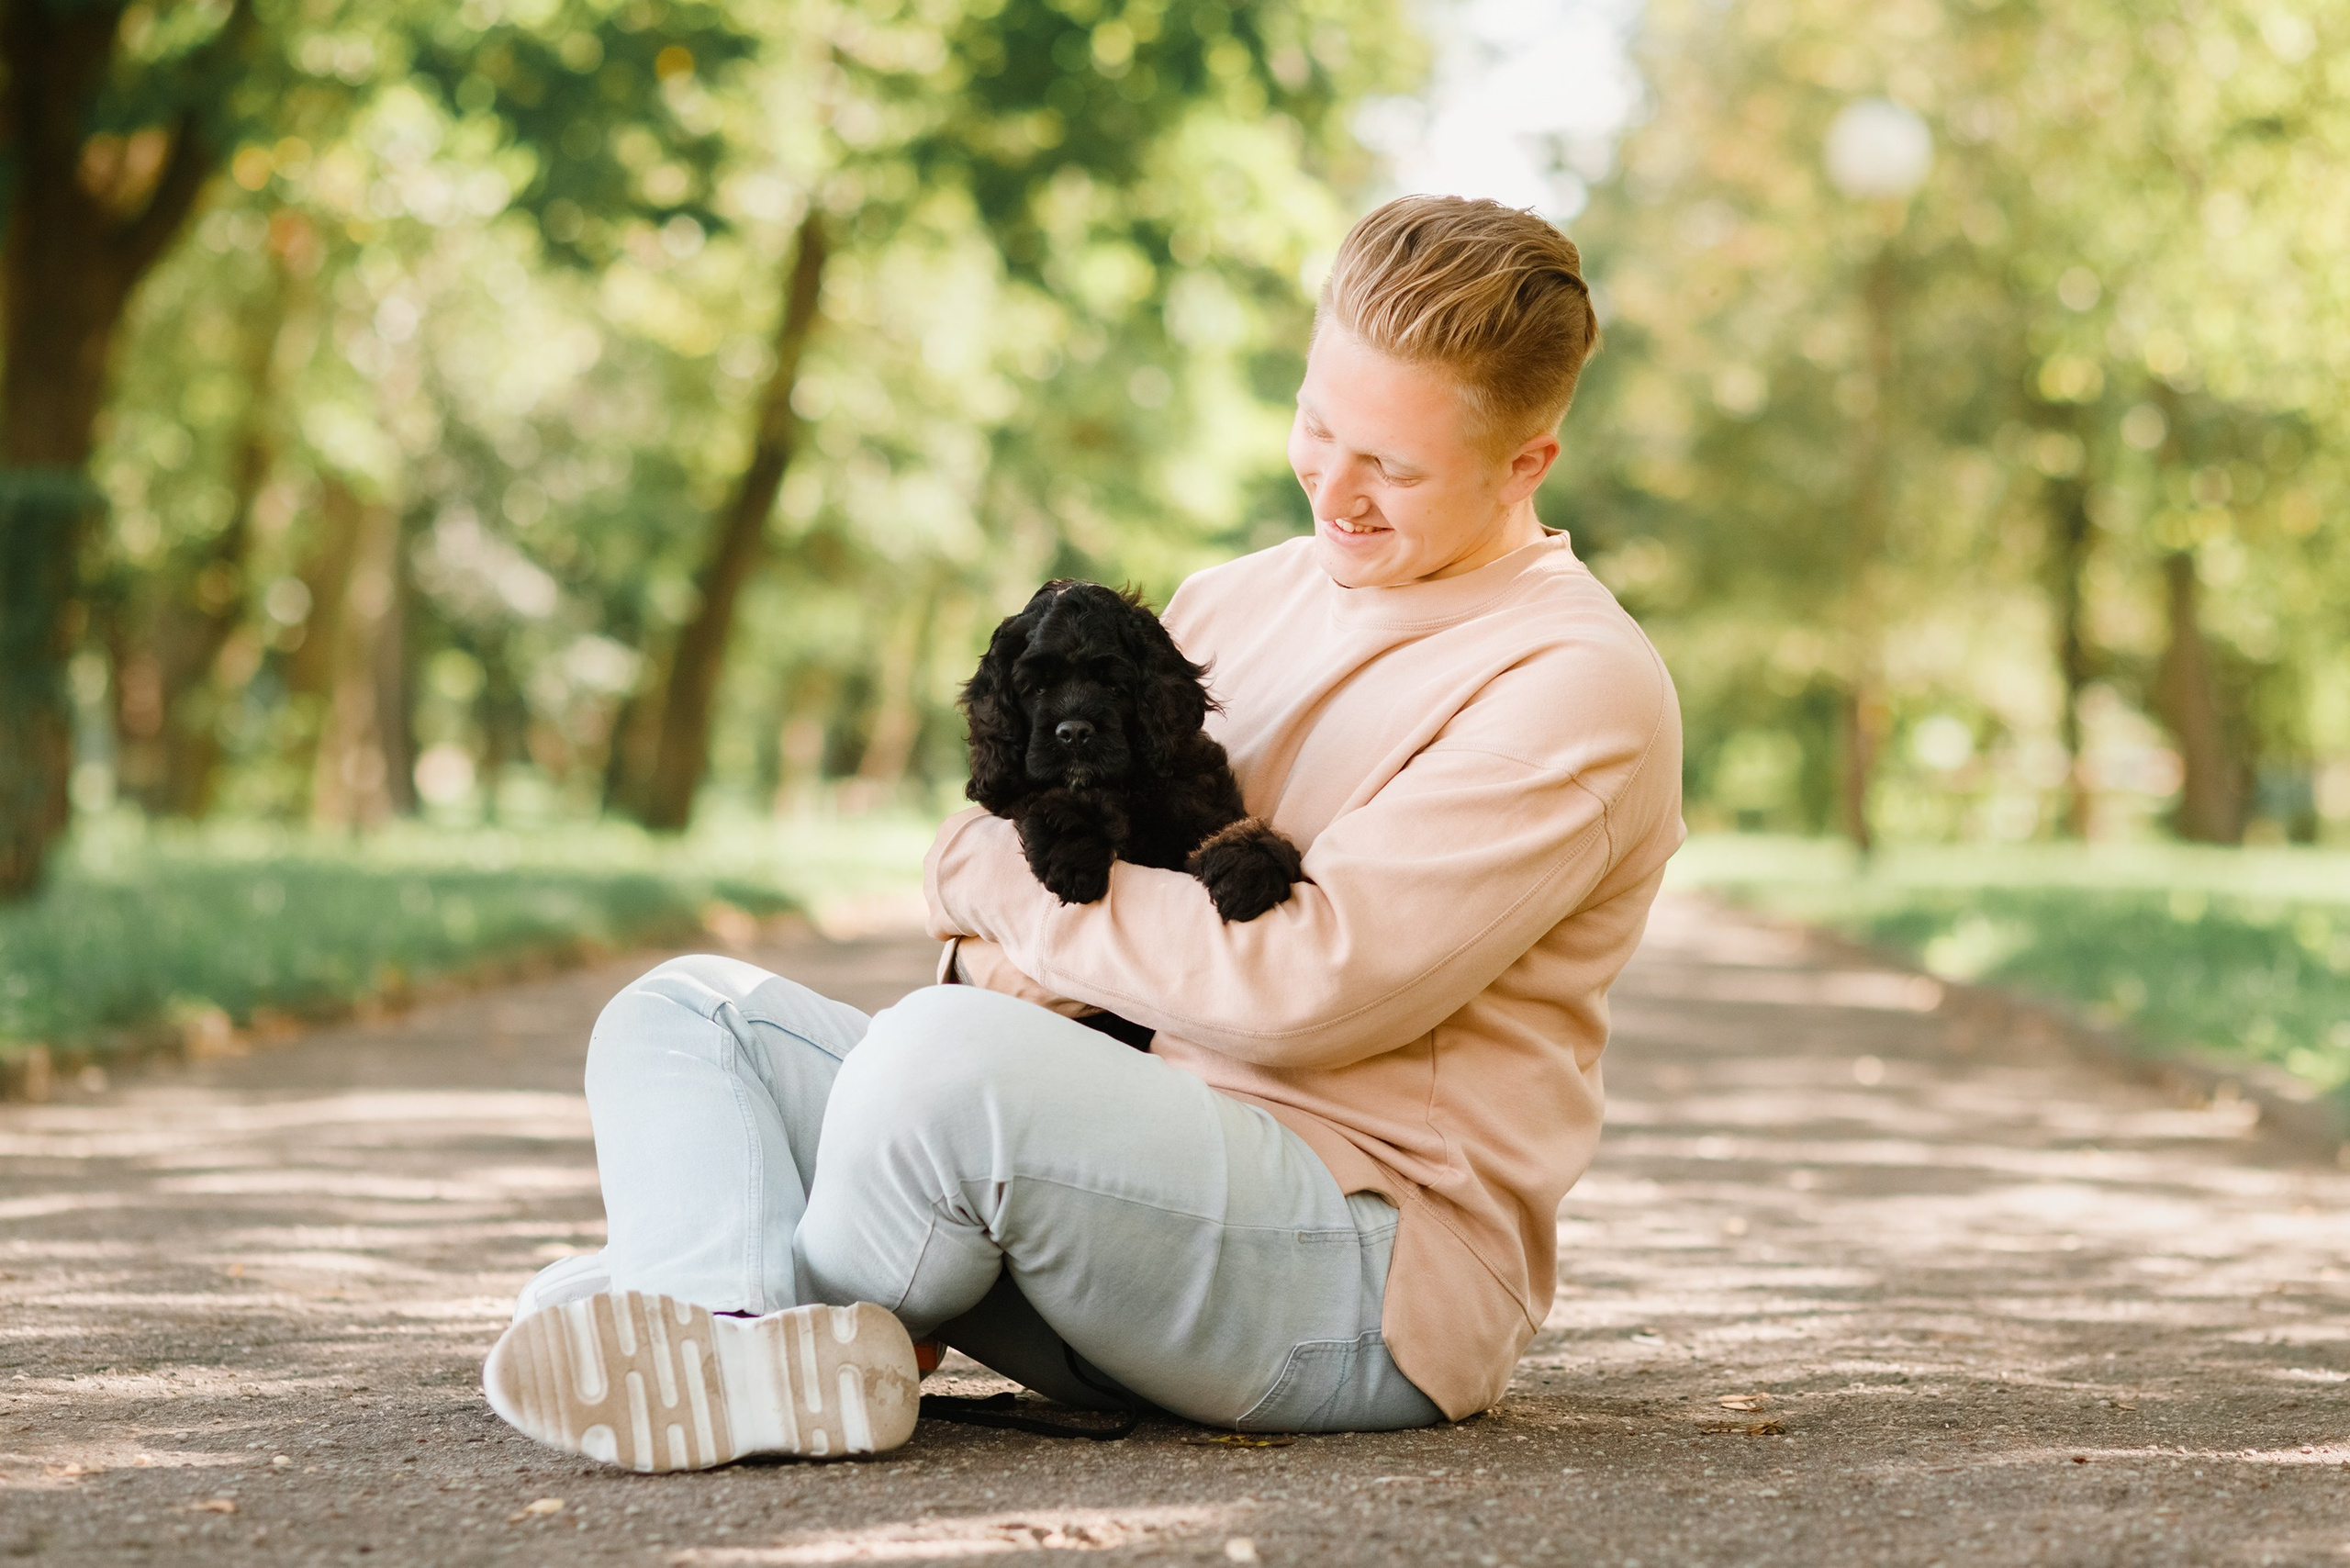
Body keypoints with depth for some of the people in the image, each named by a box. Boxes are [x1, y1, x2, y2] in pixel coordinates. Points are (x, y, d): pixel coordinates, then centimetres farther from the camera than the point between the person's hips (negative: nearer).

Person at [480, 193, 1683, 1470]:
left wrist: (996, 879, -8)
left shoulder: (1577, 686, -8)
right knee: (681, 1015, 1)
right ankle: (747, 1342, -29)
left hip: (1380, 1258, -9)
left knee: (947, 1055, -36)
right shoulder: (1237, 601, 17)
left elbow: (1308, 985, -18)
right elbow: (984, 857, 14)